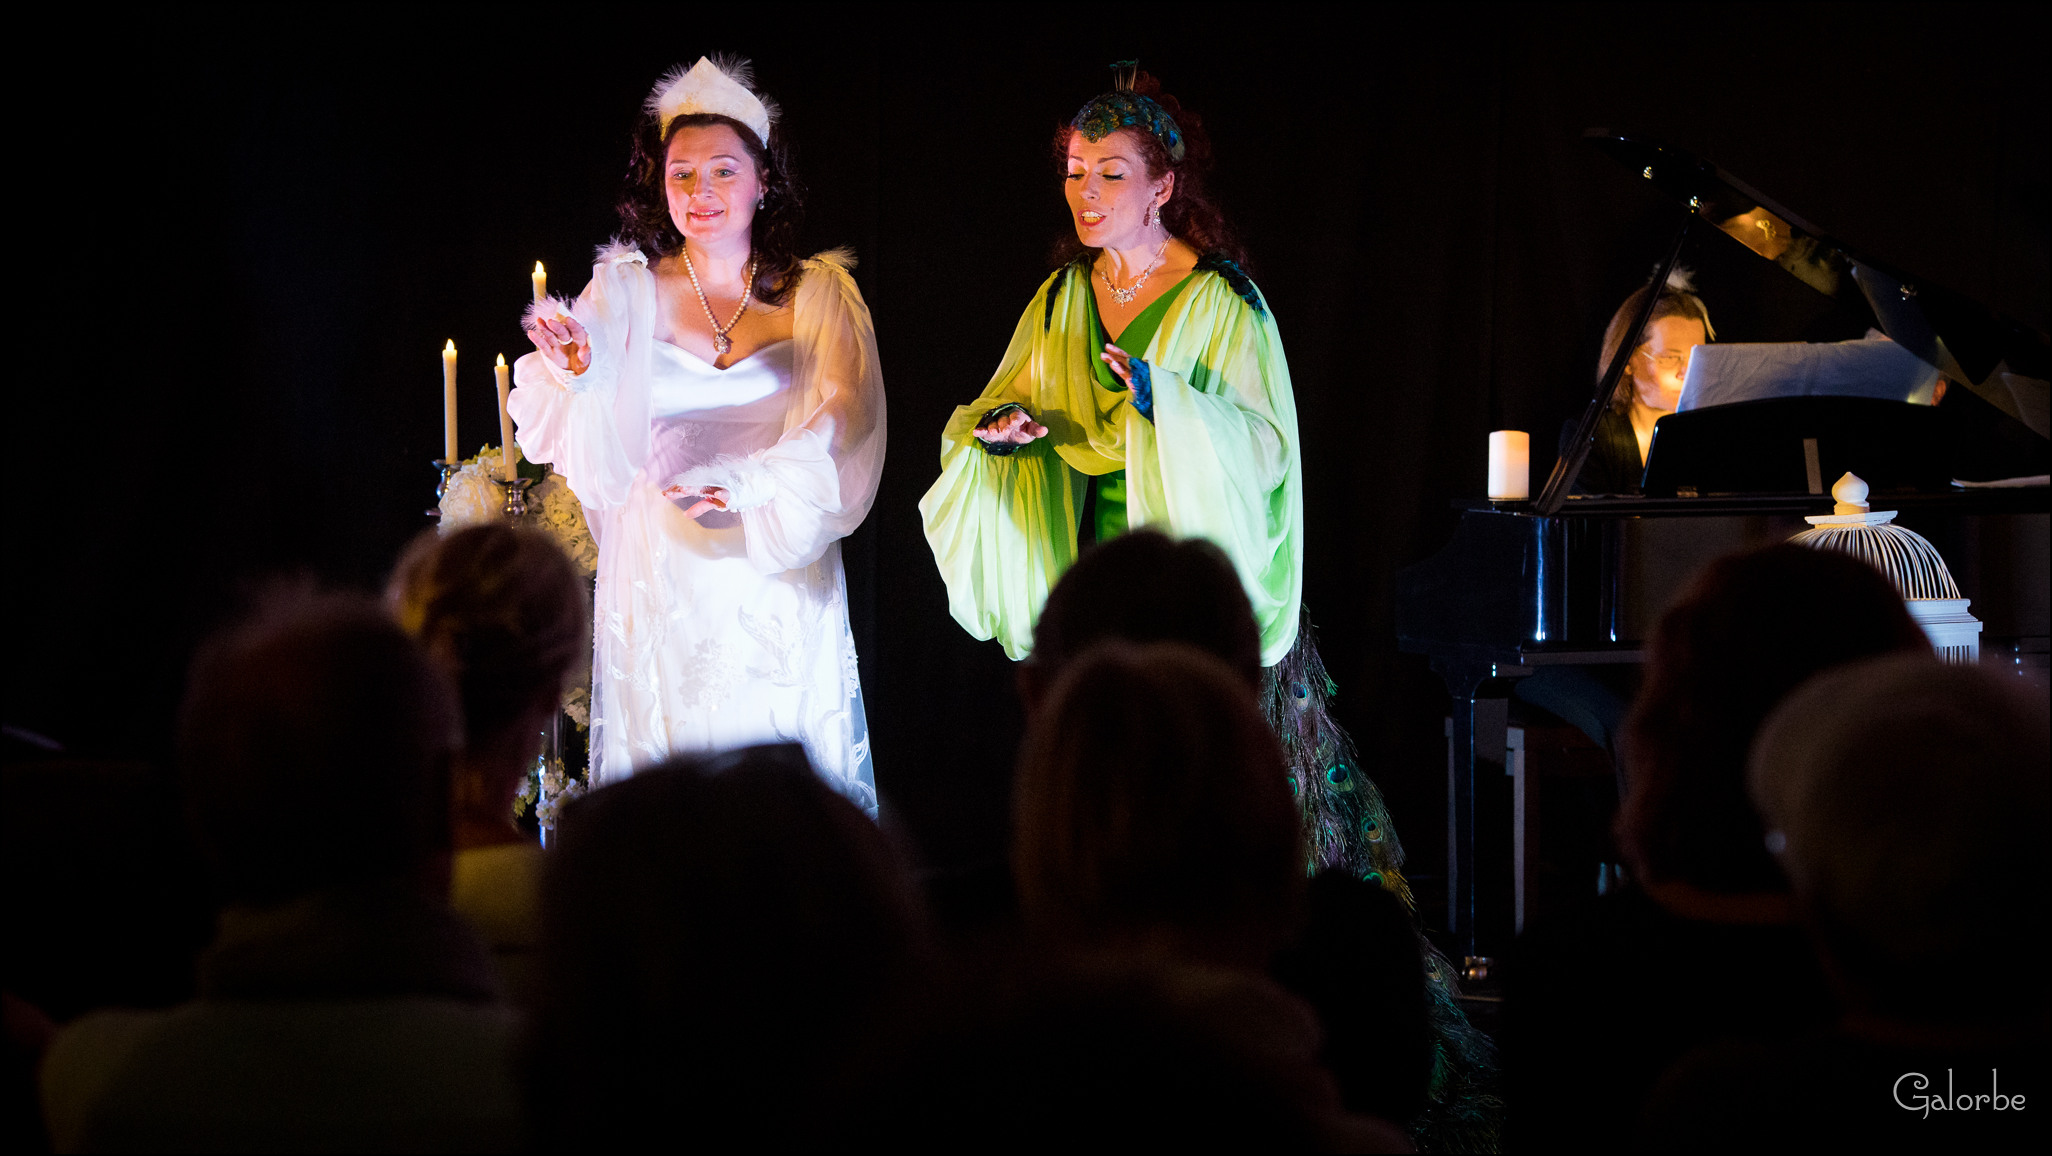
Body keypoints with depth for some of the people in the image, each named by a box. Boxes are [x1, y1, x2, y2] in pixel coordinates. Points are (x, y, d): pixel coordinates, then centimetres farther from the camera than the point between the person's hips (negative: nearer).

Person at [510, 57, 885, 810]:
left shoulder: (819, 294, 4)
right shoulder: (626, 289, 4)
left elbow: (843, 430, -8)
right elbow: (574, 439, -6)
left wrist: (747, 482, -25)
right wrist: (576, 374, -29)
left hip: (780, 586, 0)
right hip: (661, 584, 0)